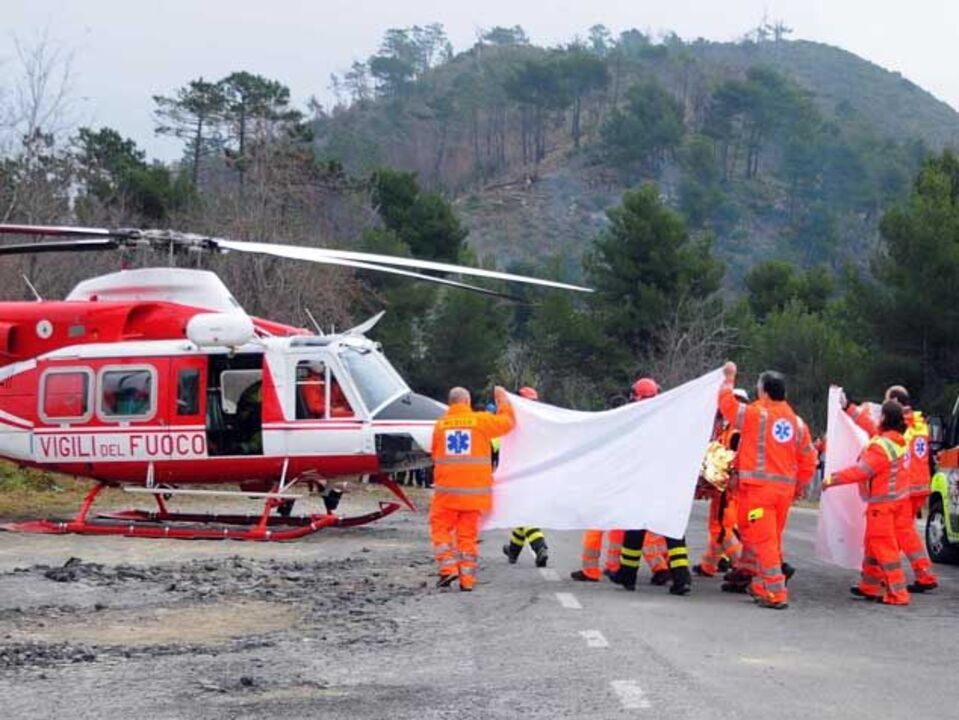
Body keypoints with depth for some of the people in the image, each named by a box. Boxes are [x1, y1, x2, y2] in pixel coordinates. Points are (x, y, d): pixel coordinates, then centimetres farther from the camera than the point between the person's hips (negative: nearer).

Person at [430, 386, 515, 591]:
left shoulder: (440, 425, 3)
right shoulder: (481, 421, -2)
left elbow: (435, 454, 13)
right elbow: (507, 422, 10)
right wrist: (503, 399, 25)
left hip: (447, 490, 0)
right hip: (475, 490, 0)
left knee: (441, 528, 11)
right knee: (468, 534, 8)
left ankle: (448, 568, -6)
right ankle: (467, 579, 7)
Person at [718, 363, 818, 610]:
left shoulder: (755, 414, -10)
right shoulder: (797, 422, 9)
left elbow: (727, 406, 2)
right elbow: (809, 459, 12)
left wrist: (729, 379, 17)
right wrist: (800, 484, 24)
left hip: (759, 486, -6)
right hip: (785, 488, 6)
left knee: (764, 540, -5)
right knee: (772, 538, 15)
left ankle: (775, 593, -8)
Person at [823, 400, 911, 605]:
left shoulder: (882, 446, -23)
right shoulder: (897, 440, 7)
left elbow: (860, 471, -24)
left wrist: (833, 479, -17)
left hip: (883, 502, -10)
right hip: (896, 498, 10)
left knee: (883, 546, -5)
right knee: (874, 543, 19)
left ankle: (897, 593, -5)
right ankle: (870, 586, 29)